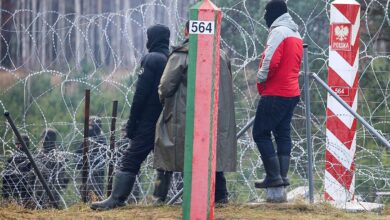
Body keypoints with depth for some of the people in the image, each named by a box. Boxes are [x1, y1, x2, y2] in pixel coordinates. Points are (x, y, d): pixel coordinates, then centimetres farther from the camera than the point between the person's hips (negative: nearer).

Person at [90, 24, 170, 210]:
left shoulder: (151, 60, -9)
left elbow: (141, 94, -13)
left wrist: (132, 123, -10)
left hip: (148, 122, -7)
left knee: (130, 159, -6)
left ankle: (116, 198, -12)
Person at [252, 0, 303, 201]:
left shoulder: (278, 32, -13)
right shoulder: (295, 34, 16)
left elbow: (271, 62, -22)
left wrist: (261, 79, -6)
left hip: (275, 93, -9)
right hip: (291, 92, 9)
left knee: (260, 133, -4)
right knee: (283, 134, 12)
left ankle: (274, 176, -10)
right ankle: (282, 175, 8)